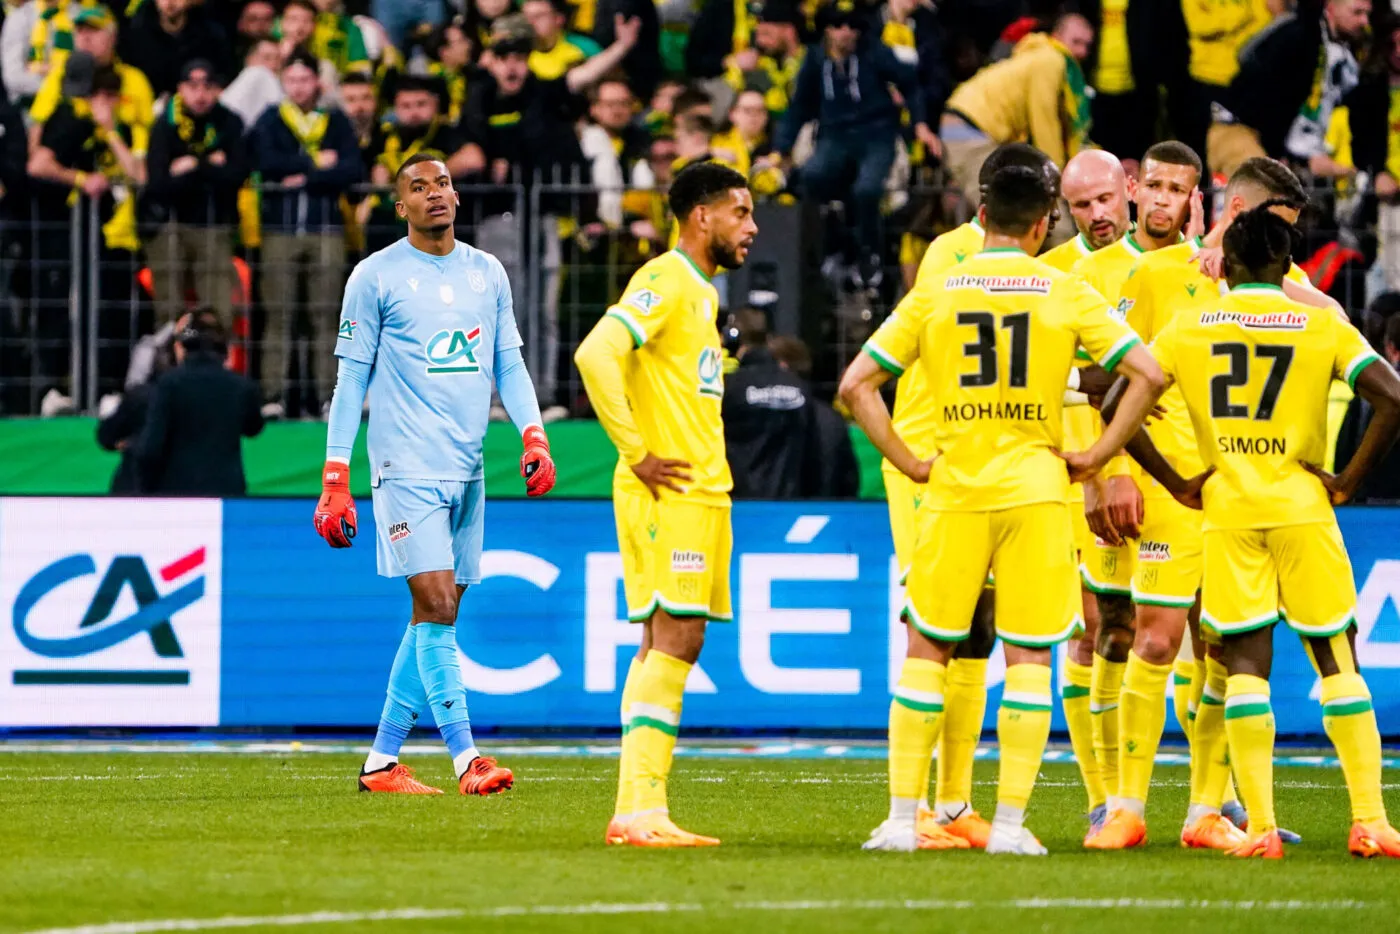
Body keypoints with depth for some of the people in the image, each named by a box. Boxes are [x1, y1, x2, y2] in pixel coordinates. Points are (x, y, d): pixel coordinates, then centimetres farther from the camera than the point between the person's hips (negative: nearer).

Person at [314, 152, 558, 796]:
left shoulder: (488, 273, 13)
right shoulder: (376, 276, -1)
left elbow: (508, 364, 16)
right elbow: (351, 378, -1)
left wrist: (534, 436, -1)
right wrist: (335, 481, -5)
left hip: (467, 470, 6)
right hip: (407, 468, -6)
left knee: (438, 616, 7)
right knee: (435, 606, -14)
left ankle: (382, 760, 14)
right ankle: (465, 759, -17)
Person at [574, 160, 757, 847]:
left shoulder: (701, 292, 19)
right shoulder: (665, 282, -11)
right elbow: (596, 354, -23)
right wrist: (637, 453, -20)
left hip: (701, 493, 10)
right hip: (669, 491, -10)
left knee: (665, 646, 7)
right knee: (674, 641, -13)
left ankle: (641, 812, 6)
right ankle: (637, 810, -17)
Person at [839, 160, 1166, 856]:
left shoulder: (934, 294, 3)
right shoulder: (1066, 293, 0)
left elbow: (856, 385, 1)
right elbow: (1147, 374, -5)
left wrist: (908, 462, 5)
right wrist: (1096, 457, 1)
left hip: (953, 490, 1)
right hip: (1036, 488, -1)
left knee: (927, 649, 10)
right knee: (1028, 656, 3)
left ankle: (902, 819, 7)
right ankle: (1010, 821, -2)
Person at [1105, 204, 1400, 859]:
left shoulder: (1188, 330, 4)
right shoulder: (1322, 325, 1)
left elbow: (1117, 406, 0)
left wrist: (1175, 483, 7)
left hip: (1229, 512, 1)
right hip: (1303, 510, -1)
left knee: (1245, 665, 2)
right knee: (1338, 659, 7)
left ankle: (1260, 826, -5)